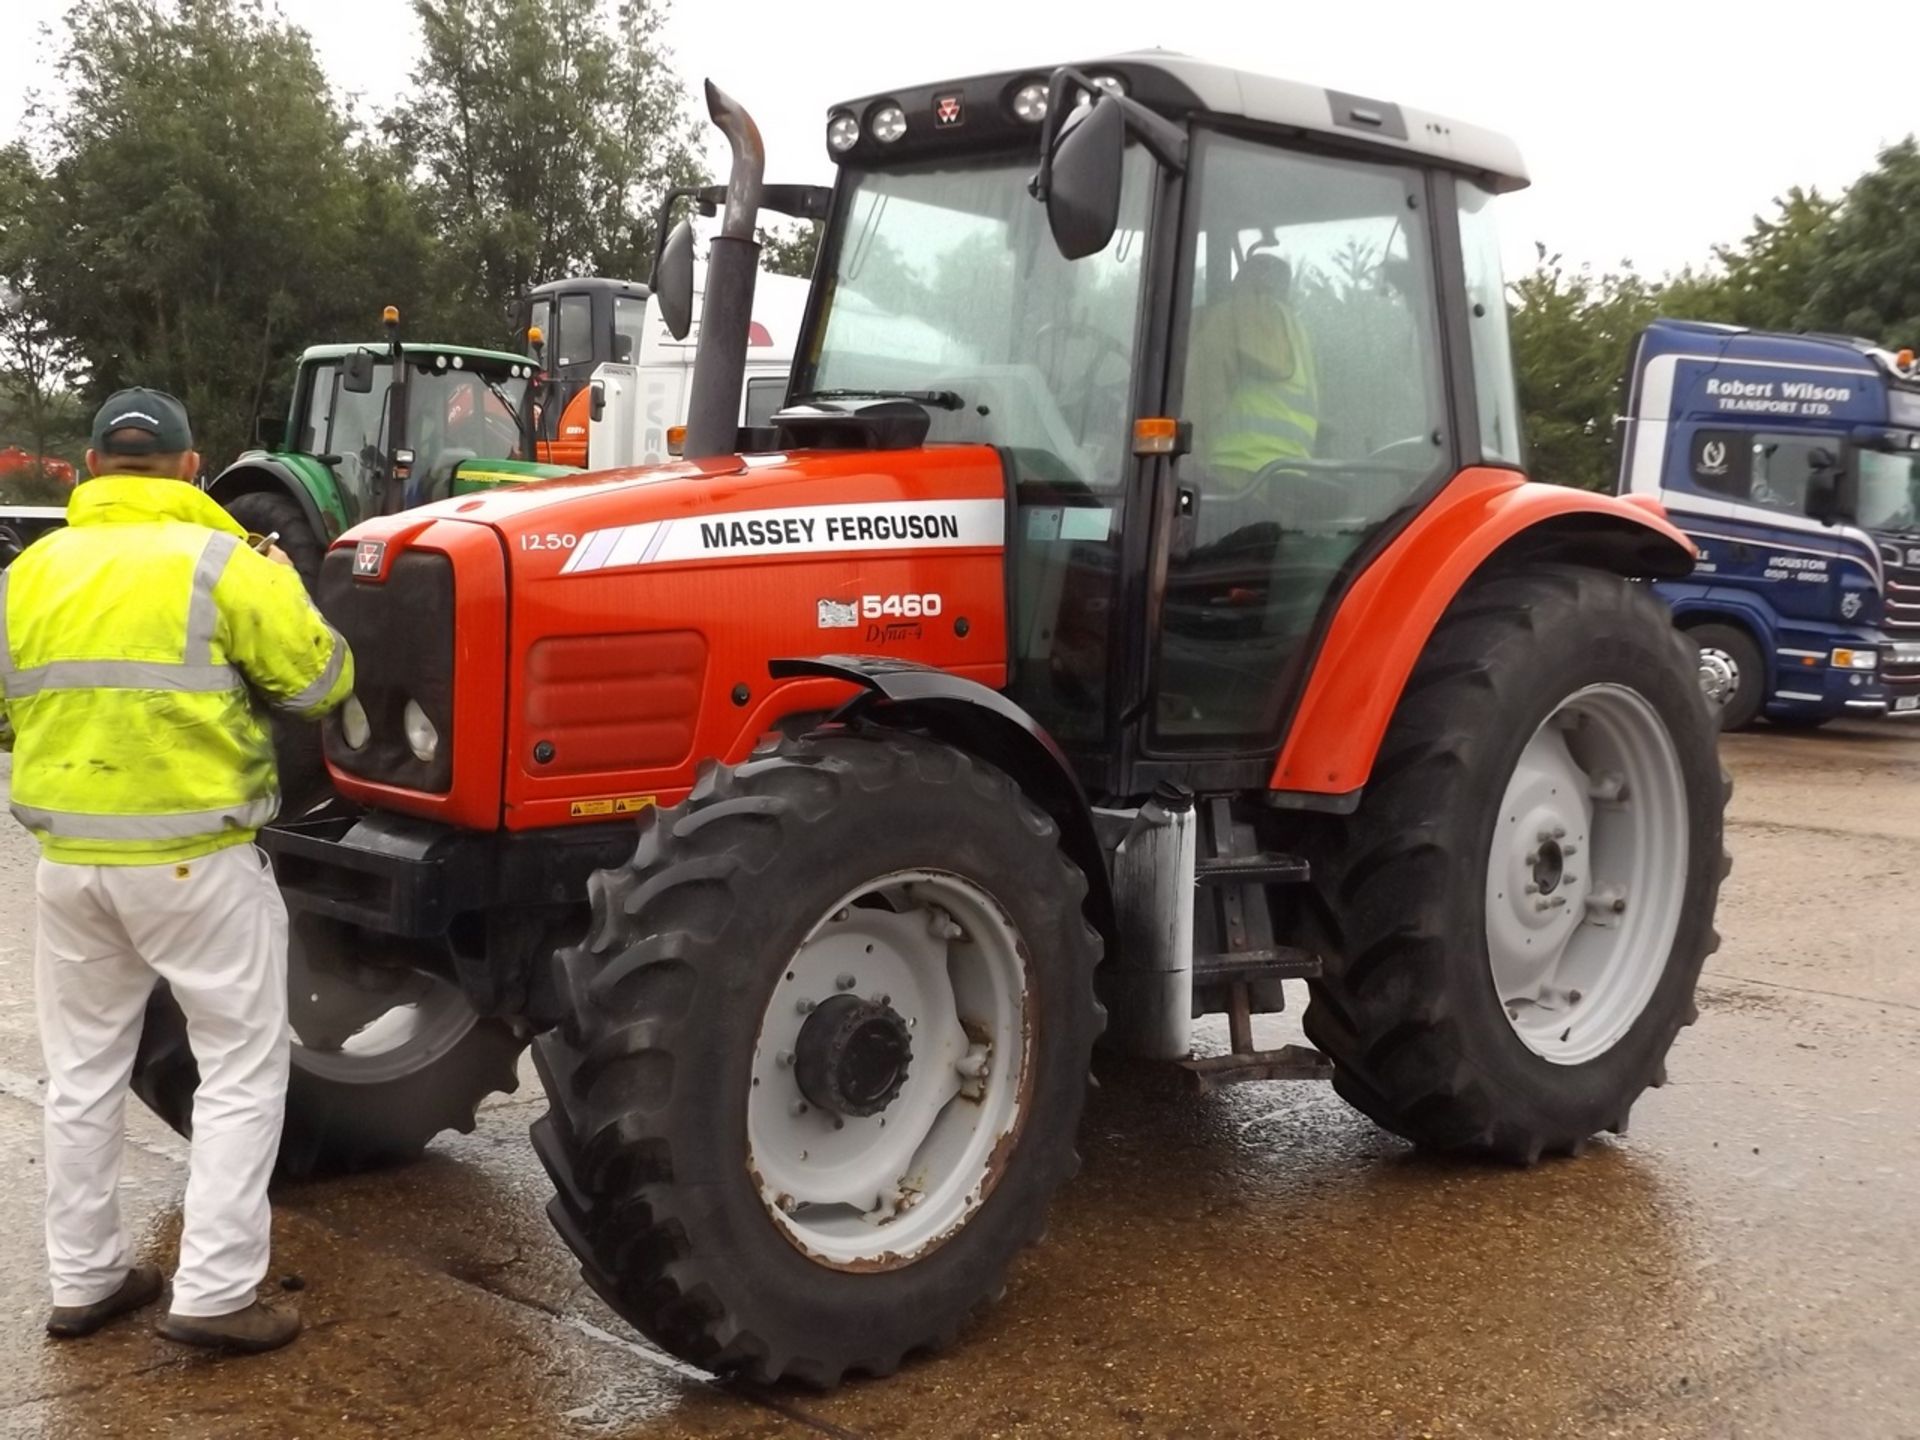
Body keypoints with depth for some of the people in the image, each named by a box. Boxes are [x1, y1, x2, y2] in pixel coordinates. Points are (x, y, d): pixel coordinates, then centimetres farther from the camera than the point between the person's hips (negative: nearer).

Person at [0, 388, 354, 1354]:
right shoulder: (219, 561, -12)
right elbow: (319, 680, -9)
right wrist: (275, 586, 8)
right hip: (195, 858, -5)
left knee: (84, 1071, 17)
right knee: (242, 1067, 5)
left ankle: (82, 1281, 25)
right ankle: (214, 1292, 1)